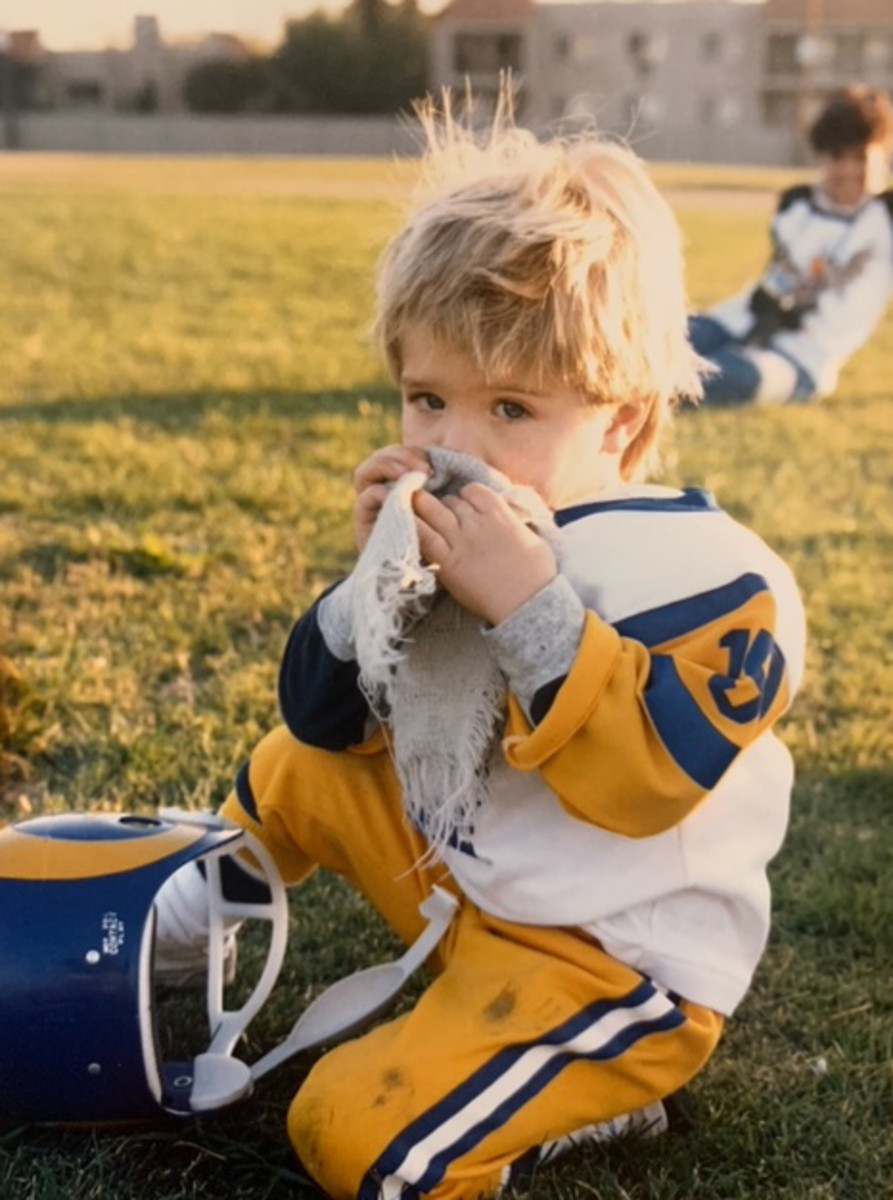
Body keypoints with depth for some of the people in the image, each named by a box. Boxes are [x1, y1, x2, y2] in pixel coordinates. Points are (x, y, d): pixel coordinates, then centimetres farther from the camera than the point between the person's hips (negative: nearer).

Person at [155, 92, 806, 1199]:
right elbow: (333, 723, 2)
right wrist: (372, 583, -17)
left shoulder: (706, 575, -21)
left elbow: (647, 780, -32)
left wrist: (530, 611, -39)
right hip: (450, 856, 8)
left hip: (611, 956, -7)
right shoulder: (446, 536, -2)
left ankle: (601, 1090, 1)